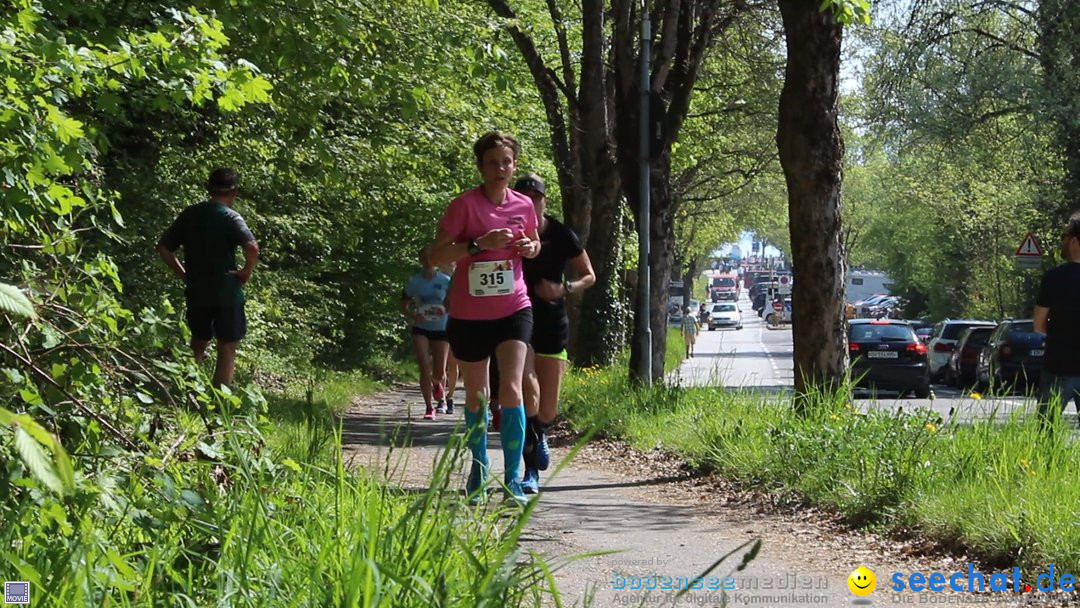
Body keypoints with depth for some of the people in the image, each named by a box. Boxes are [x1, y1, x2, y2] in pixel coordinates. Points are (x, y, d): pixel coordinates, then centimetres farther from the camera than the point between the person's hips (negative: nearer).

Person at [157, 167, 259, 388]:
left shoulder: (189, 214, 5)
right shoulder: (230, 217, -11)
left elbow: (163, 248, 8)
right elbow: (252, 247, -27)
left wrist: (183, 274, 11)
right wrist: (246, 272, -11)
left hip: (196, 293, 4)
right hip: (227, 293, -4)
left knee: (198, 346, 21)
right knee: (227, 348, 5)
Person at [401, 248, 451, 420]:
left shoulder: (445, 281, -1)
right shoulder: (414, 282, 0)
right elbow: (404, 306, 5)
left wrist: (445, 309, -18)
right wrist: (414, 316, -15)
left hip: (441, 329, 0)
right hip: (420, 330, 0)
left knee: (439, 372, 3)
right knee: (425, 368, -13)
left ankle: (438, 389, 41)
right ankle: (429, 408, -5)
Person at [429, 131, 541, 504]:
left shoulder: (523, 206, 3)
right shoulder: (464, 205, -10)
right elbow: (436, 255, -14)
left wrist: (531, 247, -2)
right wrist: (479, 244, -26)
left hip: (514, 310, 2)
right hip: (469, 315, -1)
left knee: (511, 390, -13)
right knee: (476, 396, 11)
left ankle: (513, 479, -11)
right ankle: (479, 468, 30)